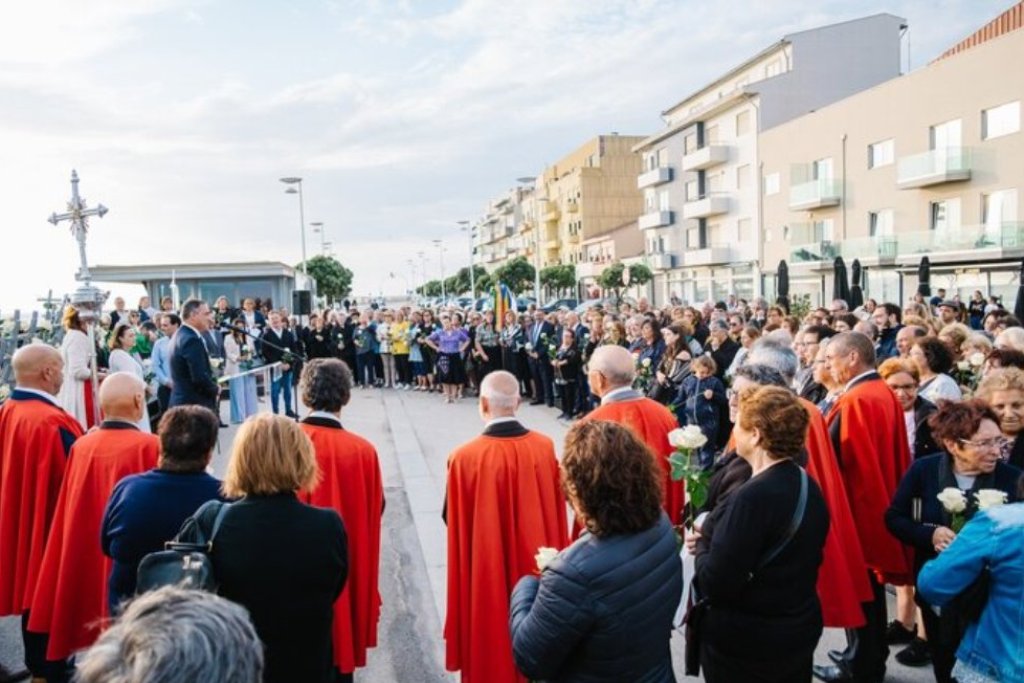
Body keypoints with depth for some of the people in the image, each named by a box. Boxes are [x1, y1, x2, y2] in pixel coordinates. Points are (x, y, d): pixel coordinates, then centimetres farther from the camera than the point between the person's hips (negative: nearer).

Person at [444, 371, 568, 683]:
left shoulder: (465, 458, -23)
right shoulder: (545, 447, -11)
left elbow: (454, 523, -10)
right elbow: (556, 512, 1)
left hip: (486, 570, -3)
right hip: (537, 566, 4)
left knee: (490, 647, 17)